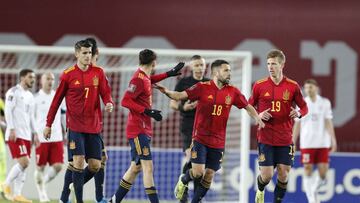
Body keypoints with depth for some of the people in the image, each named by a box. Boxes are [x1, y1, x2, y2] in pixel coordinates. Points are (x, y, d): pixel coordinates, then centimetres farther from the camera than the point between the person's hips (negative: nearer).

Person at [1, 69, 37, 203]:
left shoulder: (30, 96, 19)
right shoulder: (14, 92, -6)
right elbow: (8, 111, -13)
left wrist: (35, 133, 18)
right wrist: (12, 129, -21)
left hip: (26, 135, 9)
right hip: (15, 135, -9)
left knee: (23, 164, 4)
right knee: (24, 162, -16)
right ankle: (6, 185, -2)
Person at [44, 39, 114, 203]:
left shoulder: (98, 72, 4)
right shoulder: (68, 75, -3)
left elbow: (106, 93, 5)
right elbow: (57, 100, 4)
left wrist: (109, 103, -20)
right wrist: (48, 125, 6)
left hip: (94, 126, 3)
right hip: (75, 126, -3)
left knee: (95, 165, 1)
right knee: (79, 161, -14)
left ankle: (73, 183, 27)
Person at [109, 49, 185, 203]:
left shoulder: (144, 77, 11)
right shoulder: (139, 79, -15)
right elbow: (125, 101, -20)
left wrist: (169, 73, 36)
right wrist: (147, 111, -24)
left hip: (144, 130, 10)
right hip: (138, 130, -10)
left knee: (136, 167, 13)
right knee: (148, 167, -14)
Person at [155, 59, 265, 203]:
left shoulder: (232, 92, 2)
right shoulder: (202, 88, -8)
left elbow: (247, 106, 13)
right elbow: (180, 96, -9)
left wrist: (257, 117, -5)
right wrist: (167, 92, -27)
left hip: (218, 142, 4)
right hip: (200, 138, -4)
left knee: (209, 175, 4)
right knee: (198, 172, -13)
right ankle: (183, 180, 21)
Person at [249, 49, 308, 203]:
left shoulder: (293, 86, -1)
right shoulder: (259, 85, -1)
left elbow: (304, 107, 8)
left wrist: (298, 113, -14)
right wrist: (258, 115, -11)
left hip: (285, 139, 1)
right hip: (265, 138, -1)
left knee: (283, 174, -1)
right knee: (267, 175, -5)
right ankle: (260, 190, 30)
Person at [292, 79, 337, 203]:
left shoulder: (325, 103, 5)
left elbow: (328, 122, 2)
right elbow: (297, 124, 8)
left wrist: (333, 140, -8)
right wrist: (292, 142, 4)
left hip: (322, 143, 0)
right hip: (307, 143, 0)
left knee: (323, 173, -3)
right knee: (308, 171, -4)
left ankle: (314, 191, 24)